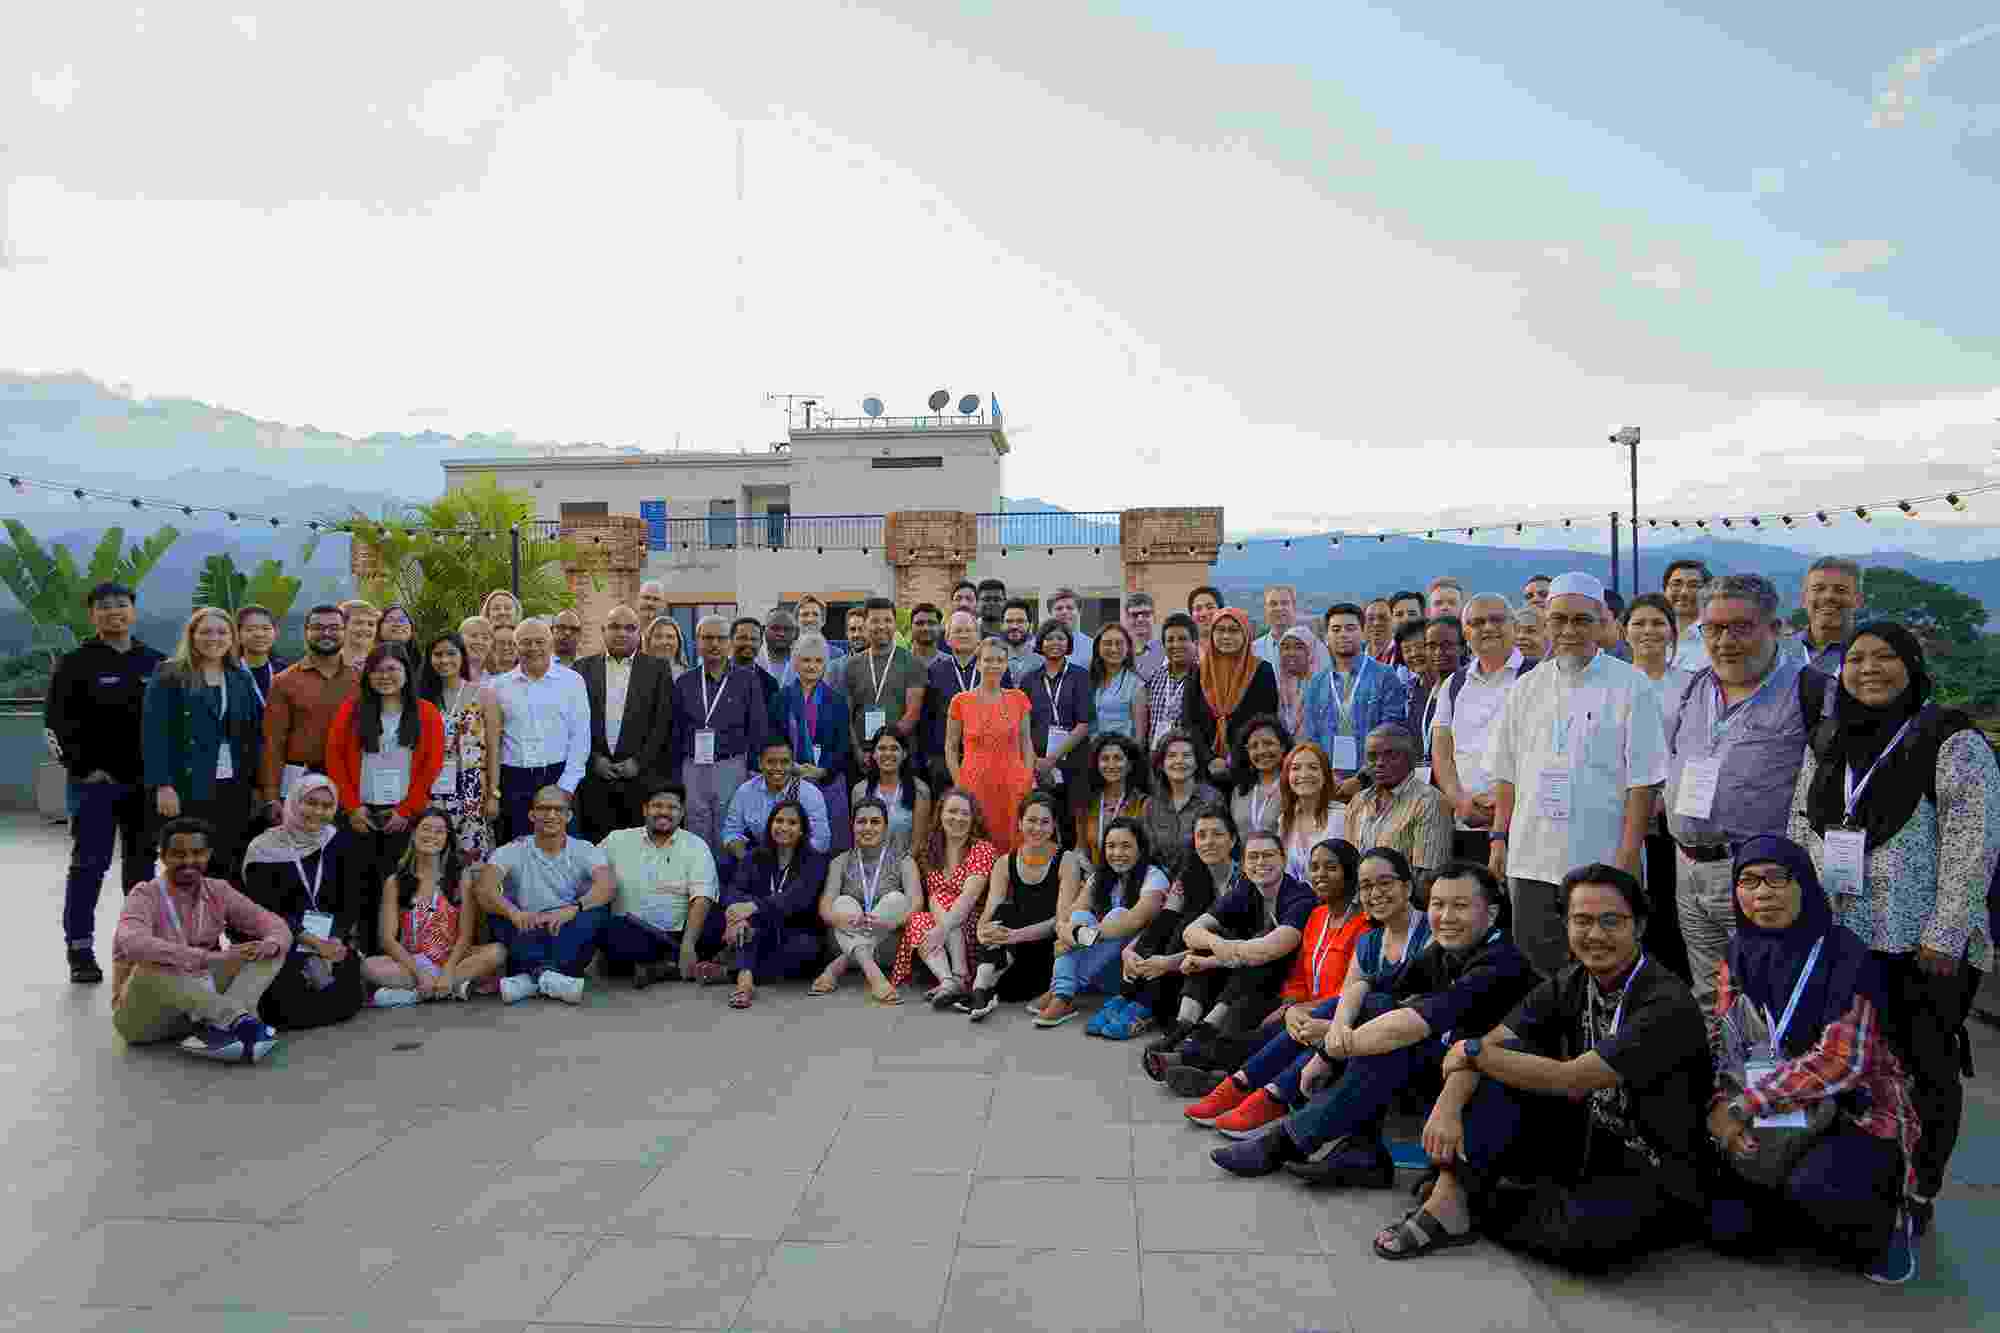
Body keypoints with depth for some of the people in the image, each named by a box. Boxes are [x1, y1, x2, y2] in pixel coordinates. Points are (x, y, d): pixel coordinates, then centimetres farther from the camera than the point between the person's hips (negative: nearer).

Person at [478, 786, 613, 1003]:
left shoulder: (585, 851, 5)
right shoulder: (513, 851, 5)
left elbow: (607, 885, -16)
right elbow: (485, 888, -14)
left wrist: (571, 910, -35)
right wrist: (514, 913, -35)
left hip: (570, 937, 0)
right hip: (525, 937, 0)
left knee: (598, 910, -26)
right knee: (498, 910, -23)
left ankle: (531, 977, -37)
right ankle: (543, 973, -38)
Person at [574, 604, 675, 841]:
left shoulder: (657, 669, 6)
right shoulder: (584, 668, 10)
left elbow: (663, 721, 0)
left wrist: (639, 761, -7)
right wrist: (594, 759, -4)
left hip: (641, 775, -1)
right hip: (594, 773, 1)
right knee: (597, 843, 0)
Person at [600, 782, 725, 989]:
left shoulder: (696, 846, 3)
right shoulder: (618, 840, 9)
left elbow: (701, 899, -8)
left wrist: (688, 944, -21)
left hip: (680, 933, 0)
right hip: (633, 934, 0)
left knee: (721, 922, -26)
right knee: (613, 931, -32)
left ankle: (652, 966, -20)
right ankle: (683, 966, -22)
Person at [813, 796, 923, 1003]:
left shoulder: (902, 861, 5)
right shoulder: (841, 862, 8)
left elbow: (917, 902, -11)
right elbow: (824, 907, -7)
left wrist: (892, 922, -32)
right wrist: (843, 919, -31)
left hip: (888, 946, -1)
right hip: (845, 943, 1)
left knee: (896, 898, -23)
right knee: (844, 902, -23)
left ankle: (838, 967, -29)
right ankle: (873, 973, -45)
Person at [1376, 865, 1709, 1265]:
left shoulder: (1668, 1004, -20)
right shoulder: (1570, 985, 1)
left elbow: (1570, 1080, -25)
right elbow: (1485, 1045, -7)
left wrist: (1472, 1052, -16)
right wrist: (1448, 1106, -25)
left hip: (1653, 1173, -6)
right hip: (1583, 1141, 6)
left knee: (1586, 1234, -37)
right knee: (1509, 1054, -13)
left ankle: (1482, 1206, -7)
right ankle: (1447, 1201, -17)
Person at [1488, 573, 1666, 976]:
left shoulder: (1631, 687, -1)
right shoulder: (1527, 687, 12)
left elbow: (1643, 781, -5)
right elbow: (1506, 772, 15)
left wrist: (1626, 858, -11)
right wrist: (1499, 838, 7)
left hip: (1599, 864, -4)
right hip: (1530, 860, 4)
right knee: (1534, 972, 8)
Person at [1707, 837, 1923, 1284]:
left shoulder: (1845, 954, -13)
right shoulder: (1739, 956, 3)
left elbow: (1839, 1062, -21)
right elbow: (1723, 1049, 1)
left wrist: (1743, 1104, -22)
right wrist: (1720, 1108, -19)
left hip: (1858, 1116, -5)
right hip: (1774, 1128, 5)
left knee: (1813, 1187, -34)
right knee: (1726, 1227, -12)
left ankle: (1884, 1222, 1)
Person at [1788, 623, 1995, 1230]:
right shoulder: (1827, 747, 11)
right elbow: (1799, 834, 14)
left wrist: (1945, 935, -15)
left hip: (1922, 945, -4)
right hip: (1837, 938, 5)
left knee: (1926, 1068, 6)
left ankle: (1919, 1193, 22)